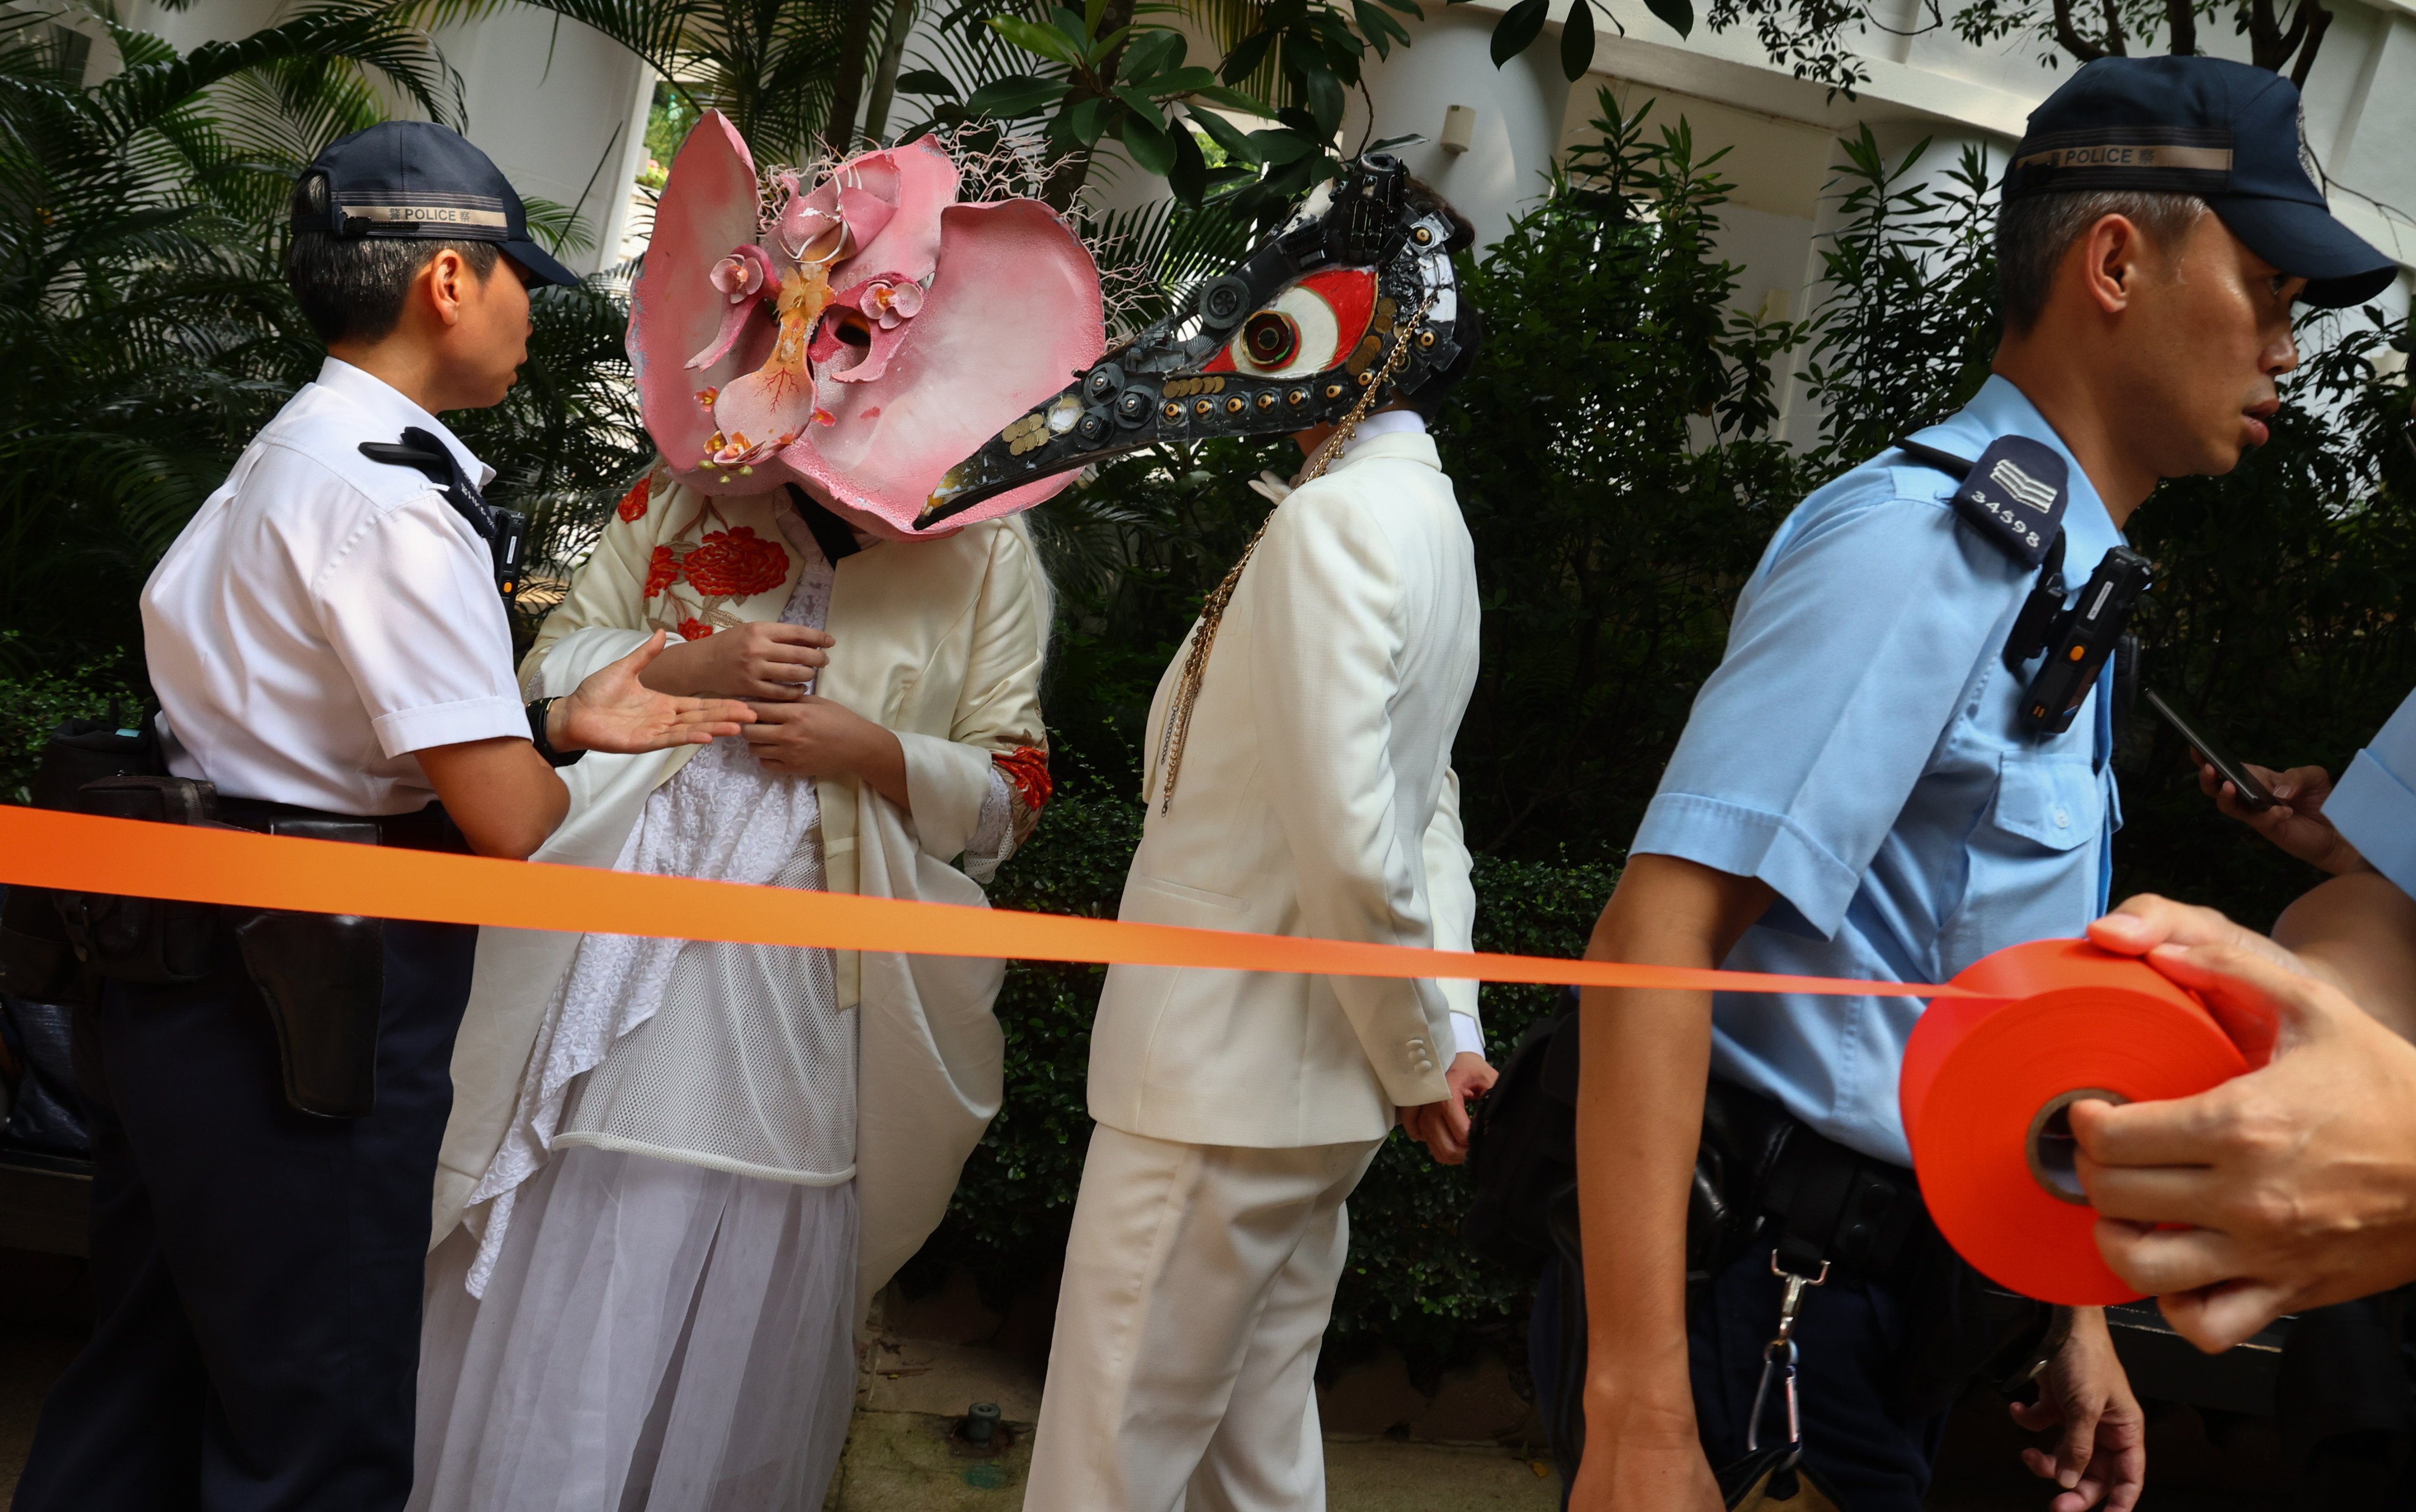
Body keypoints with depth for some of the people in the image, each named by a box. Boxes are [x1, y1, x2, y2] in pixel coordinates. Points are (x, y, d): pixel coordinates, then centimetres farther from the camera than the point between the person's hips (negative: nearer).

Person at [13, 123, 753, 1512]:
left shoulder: (288, 459, 14)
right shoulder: (396, 499, -19)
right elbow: (504, 819, -21)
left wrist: (559, 722, 7)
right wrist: (560, 765, 2)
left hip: (188, 979, 10)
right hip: (312, 997, -10)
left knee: (143, 1385, 22)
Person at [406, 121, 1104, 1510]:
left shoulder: (983, 550, 1)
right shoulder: (684, 493, 8)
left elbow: (1013, 792, 2)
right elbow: (555, 662, 11)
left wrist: (875, 751, -15)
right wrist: (695, 662, -7)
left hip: (813, 971, -1)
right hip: (635, 944, 2)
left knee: (752, 1293, 8)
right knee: (579, 1277, 4)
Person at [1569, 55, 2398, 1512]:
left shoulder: (2055, 577, 12)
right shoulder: (1926, 537, -18)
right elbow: (1660, 931, -27)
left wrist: (2077, 1311, 20)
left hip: (1903, 1293, 9)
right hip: (1774, 1297, -9)